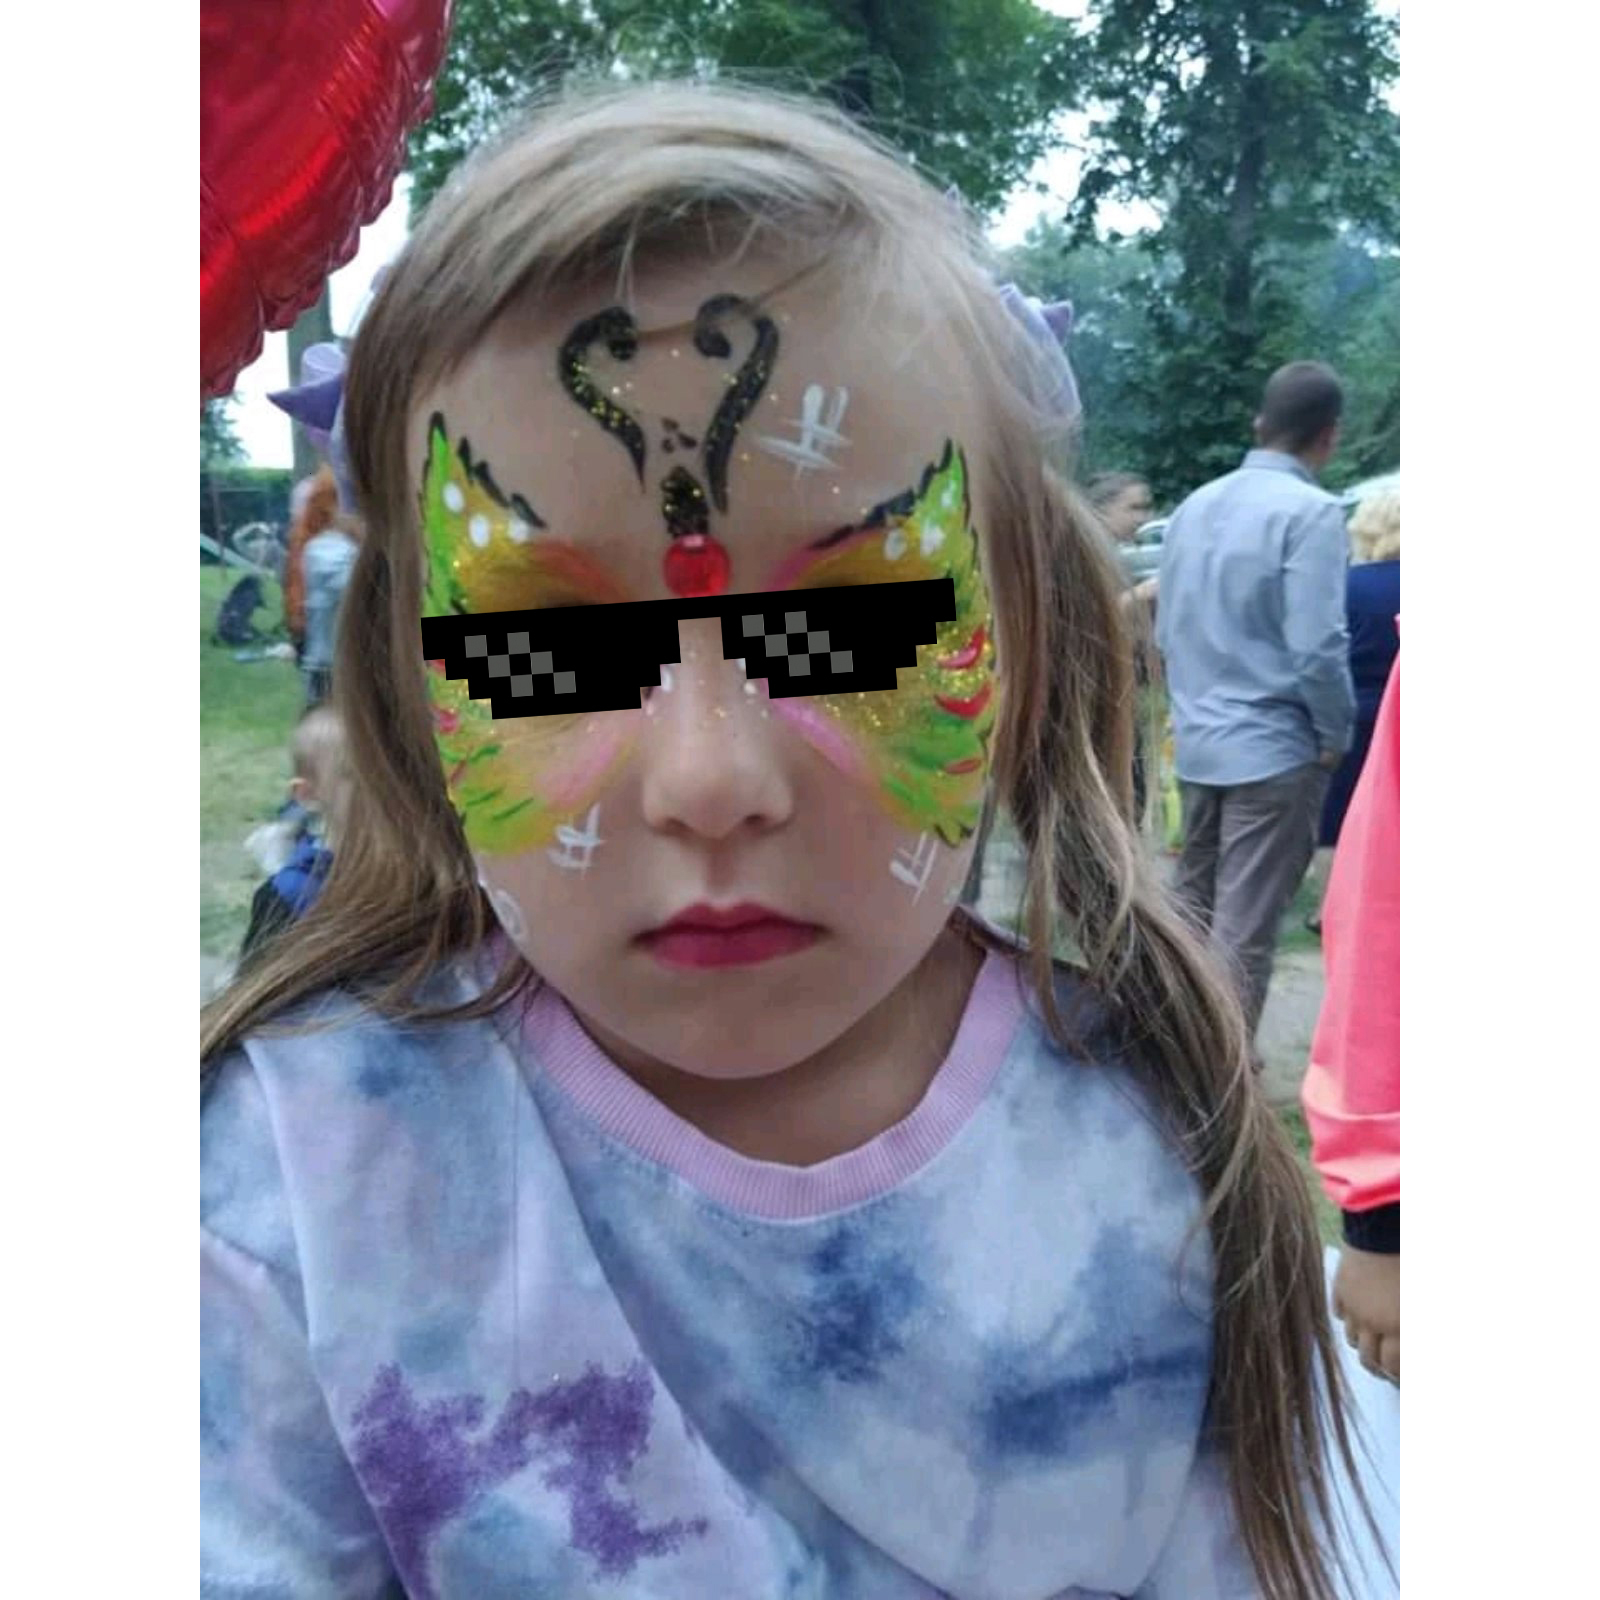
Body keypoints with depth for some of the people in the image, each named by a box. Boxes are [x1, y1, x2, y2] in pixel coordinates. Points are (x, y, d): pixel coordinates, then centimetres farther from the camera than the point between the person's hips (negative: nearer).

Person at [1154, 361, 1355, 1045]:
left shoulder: (1194, 505, 7)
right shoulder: (1310, 511, -15)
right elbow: (1316, 647, -19)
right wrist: (1336, 735, -5)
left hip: (1197, 743, 7)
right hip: (1274, 747, -7)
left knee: (1191, 907, 17)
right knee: (1244, 927, 0)